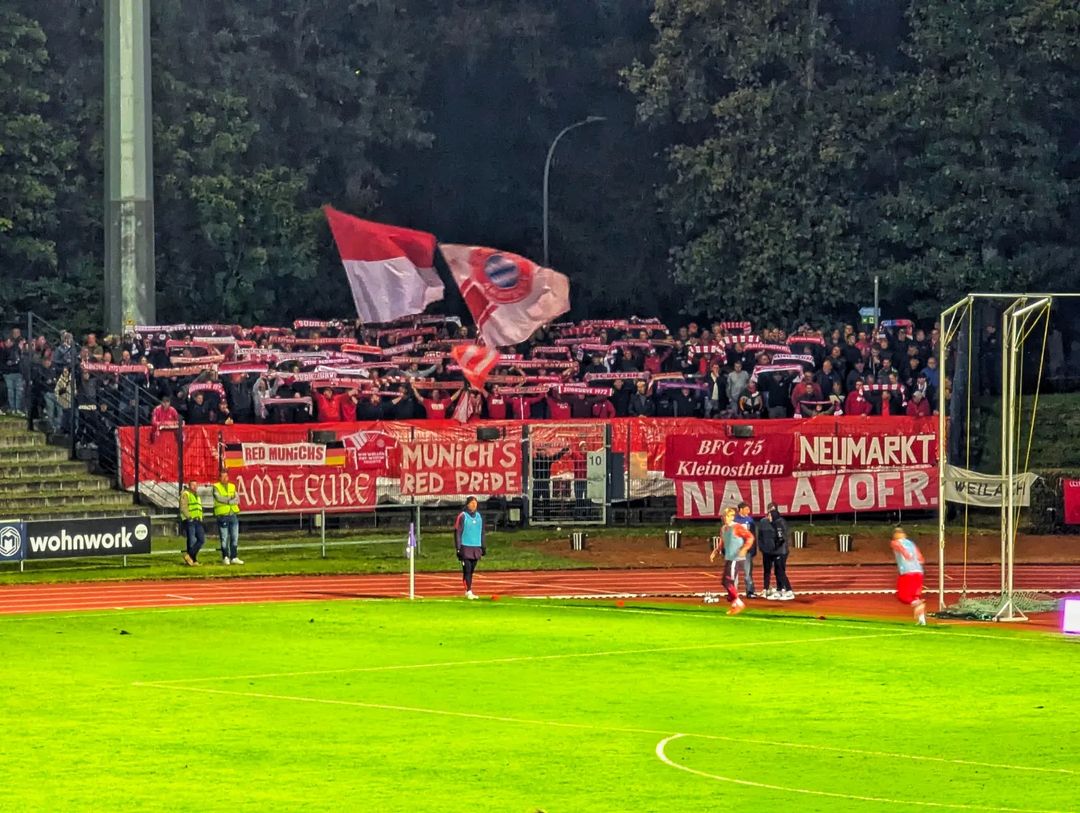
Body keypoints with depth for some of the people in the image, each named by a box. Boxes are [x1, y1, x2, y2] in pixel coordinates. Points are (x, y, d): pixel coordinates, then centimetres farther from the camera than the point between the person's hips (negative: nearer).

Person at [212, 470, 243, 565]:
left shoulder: (232, 486, 13)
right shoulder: (216, 487, 2)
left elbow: (237, 500, 2)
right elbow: (219, 498, -15)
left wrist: (227, 501, -13)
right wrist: (231, 499, -9)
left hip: (233, 515, 4)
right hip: (222, 515, -4)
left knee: (235, 538, 4)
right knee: (224, 538, -3)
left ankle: (234, 557, 9)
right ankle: (225, 558, 5)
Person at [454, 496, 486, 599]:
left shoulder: (479, 516, 14)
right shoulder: (462, 516, -5)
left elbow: (482, 533, 21)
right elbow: (457, 533, -7)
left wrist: (483, 547, 18)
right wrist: (458, 548, -12)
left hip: (476, 548, 5)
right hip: (465, 547, -5)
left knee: (471, 570, 8)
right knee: (467, 570, -9)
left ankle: (469, 592, 12)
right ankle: (468, 591, -11)